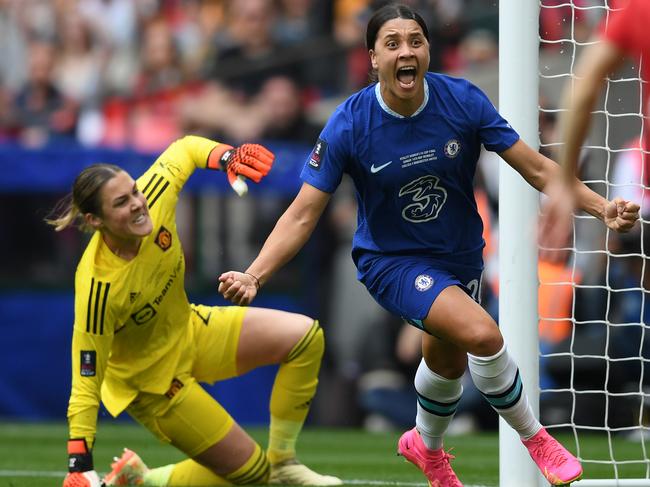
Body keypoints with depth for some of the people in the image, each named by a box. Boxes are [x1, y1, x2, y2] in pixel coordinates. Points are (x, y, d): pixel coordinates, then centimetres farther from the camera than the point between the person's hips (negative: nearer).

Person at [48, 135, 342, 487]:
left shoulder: (153, 199, -22)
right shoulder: (98, 286, -37)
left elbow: (184, 149, 1)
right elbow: (85, 384, -31)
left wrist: (226, 156, -20)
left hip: (189, 330, 7)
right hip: (151, 381, -7)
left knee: (306, 337, -8)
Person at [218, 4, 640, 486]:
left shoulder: (464, 101, -19)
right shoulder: (349, 125, -23)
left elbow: (536, 167, -12)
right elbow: (302, 216, -20)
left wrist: (602, 207, -23)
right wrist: (253, 276, -33)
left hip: (460, 255, 4)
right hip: (391, 261, -4)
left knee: (448, 360, 25)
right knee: (482, 334, -26)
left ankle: (427, 447, 59)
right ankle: (534, 439, 0)